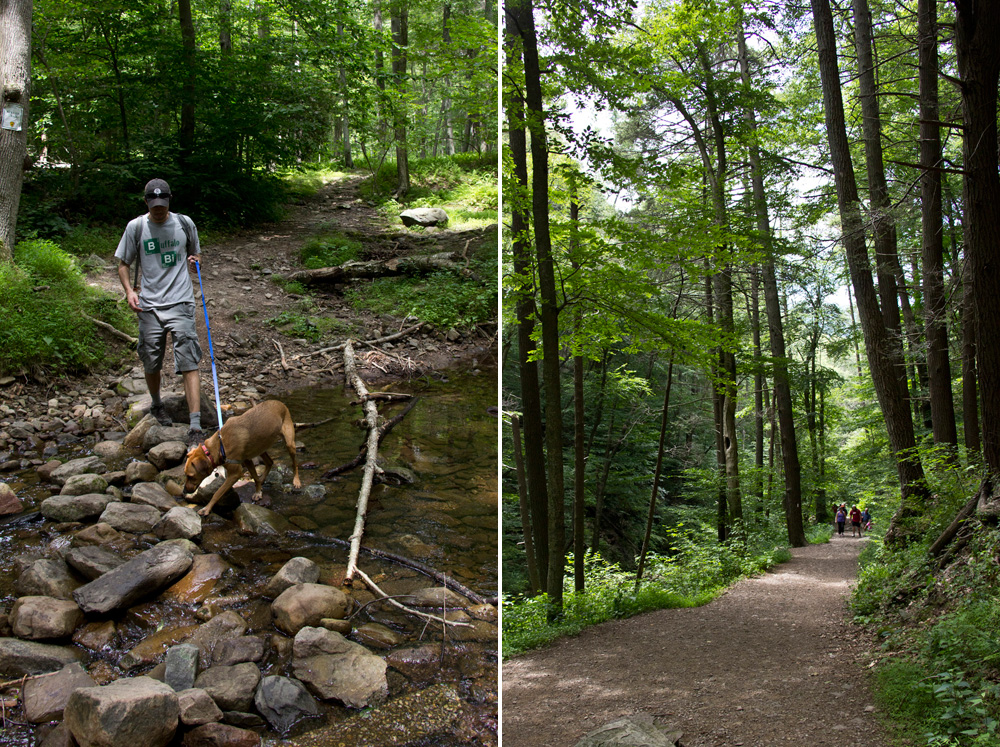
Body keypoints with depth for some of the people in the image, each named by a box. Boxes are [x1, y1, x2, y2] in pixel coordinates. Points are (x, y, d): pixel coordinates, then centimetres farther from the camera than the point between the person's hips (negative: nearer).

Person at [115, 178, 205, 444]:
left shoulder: (184, 223, 6)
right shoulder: (136, 227, 4)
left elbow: (194, 255, 22)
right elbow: (123, 264, 12)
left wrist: (192, 261, -1)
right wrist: (129, 290, -5)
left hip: (181, 303, -1)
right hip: (149, 305, 1)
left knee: (189, 364, -10)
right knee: (151, 363, 12)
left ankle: (196, 427, -13)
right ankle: (156, 405, 42)